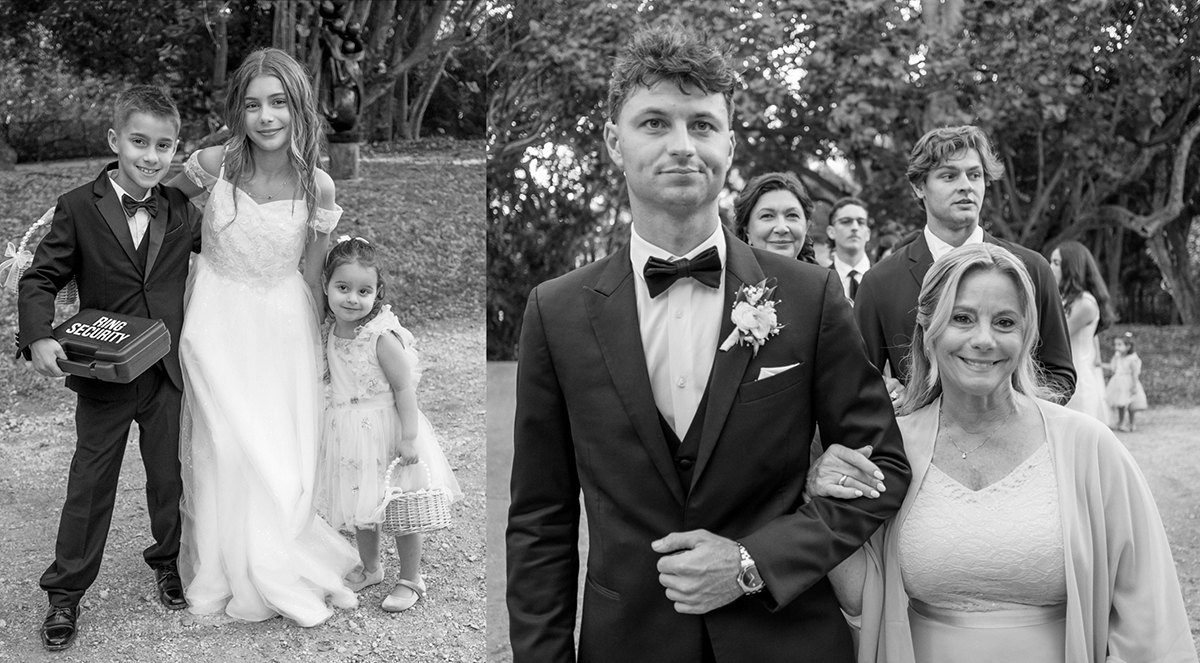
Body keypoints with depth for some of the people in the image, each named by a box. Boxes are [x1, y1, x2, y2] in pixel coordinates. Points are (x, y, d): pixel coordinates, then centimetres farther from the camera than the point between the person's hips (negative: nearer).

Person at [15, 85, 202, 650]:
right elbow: (41, 278, -6)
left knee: (170, 474, 15)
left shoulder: (182, 211, 0)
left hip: (168, 371, 2)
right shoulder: (79, 209, -7)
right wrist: (39, 337, -22)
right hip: (103, 376, -2)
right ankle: (65, 592, 21)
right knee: (90, 483, 8)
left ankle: (168, 562, 37)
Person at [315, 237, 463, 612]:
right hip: (349, 434, 7)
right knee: (360, 509, 19)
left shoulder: (382, 337, -22)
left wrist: (408, 437, -21)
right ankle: (370, 569, 40)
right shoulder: (331, 330, -1)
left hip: (384, 431, -7)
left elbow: (404, 388, -20)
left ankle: (410, 580, 22)